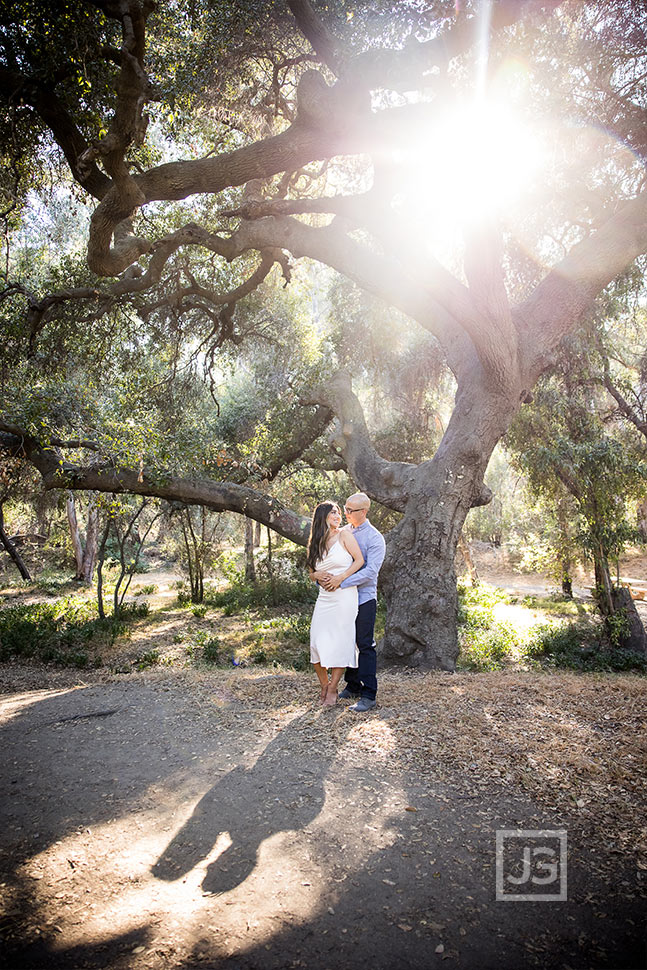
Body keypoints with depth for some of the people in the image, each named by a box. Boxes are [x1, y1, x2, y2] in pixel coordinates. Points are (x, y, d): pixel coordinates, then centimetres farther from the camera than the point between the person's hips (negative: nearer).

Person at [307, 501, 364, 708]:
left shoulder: (344, 535, 0)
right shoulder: (316, 543, 12)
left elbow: (360, 560, -5)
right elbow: (311, 572, 17)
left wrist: (339, 578, -12)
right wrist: (318, 575, -7)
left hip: (345, 596, -4)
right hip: (324, 597, 4)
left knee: (339, 642, -2)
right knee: (317, 642, 2)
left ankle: (333, 689, 12)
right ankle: (324, 685, 20)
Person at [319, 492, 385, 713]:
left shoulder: (375, 538, -9)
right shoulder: (341, 533, 9)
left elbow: (370, 571, -18)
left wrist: (342, 581, -24)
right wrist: (322, 577, -4)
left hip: (364, 597, -6)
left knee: (365, 646, -4)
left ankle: (368, 695, 0)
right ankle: (353, 686, 27)